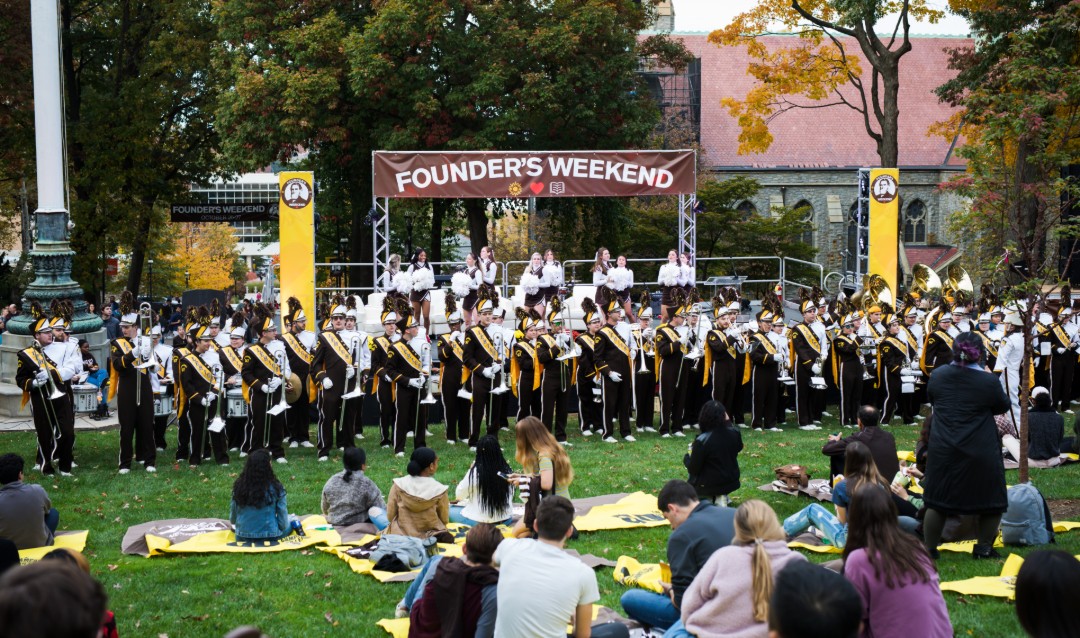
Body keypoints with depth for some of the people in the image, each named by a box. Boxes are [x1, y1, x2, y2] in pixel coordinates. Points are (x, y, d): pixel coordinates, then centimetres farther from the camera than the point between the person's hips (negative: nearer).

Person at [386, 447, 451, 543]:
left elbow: (390, 516, -4)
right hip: (431, 537, -1)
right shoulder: (439, 490, -13)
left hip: (401, 535, 2)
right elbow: (445, 520, -3)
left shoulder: (398, 485, -10)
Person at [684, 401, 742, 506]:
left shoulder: (702, 441, -26)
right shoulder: (734, 433, -13)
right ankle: (721, 497, 11)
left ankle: (706, 498, 7)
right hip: (731, 482, 3)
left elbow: (693, 469, -17)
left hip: (709, 485, -3)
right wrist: (728, 422, 10)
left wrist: (687, 458, 4)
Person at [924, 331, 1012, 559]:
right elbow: (1003, 407, 3)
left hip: (943, 452, 3)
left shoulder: (937, 375, -3)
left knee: (937, 502, 12)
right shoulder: (988, 381, -14)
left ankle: (929, 548, 15)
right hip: (981, 453, -3)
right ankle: (984, 547, 19)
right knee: (992, 501, 15)